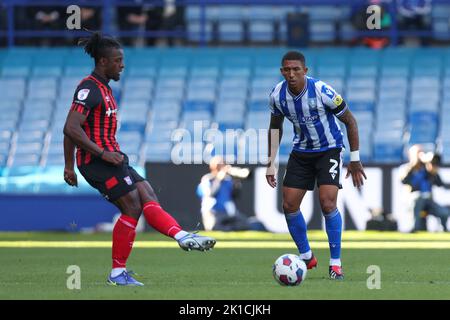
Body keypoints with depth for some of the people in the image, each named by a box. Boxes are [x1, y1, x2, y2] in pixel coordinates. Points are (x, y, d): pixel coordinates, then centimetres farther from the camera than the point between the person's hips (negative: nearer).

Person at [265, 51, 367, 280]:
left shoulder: (322, 92, -25)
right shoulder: (277, 95, -12)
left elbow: (349, 121, -12)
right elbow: (275, 127, 7)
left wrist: (355, 160, -10)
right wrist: (271, 164, 4)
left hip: (329, 151, -4)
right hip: (301, 152, 4)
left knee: (327, 204, -18)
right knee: (289, 205, 0)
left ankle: (335, 263, -5)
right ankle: (306, 257, 21)